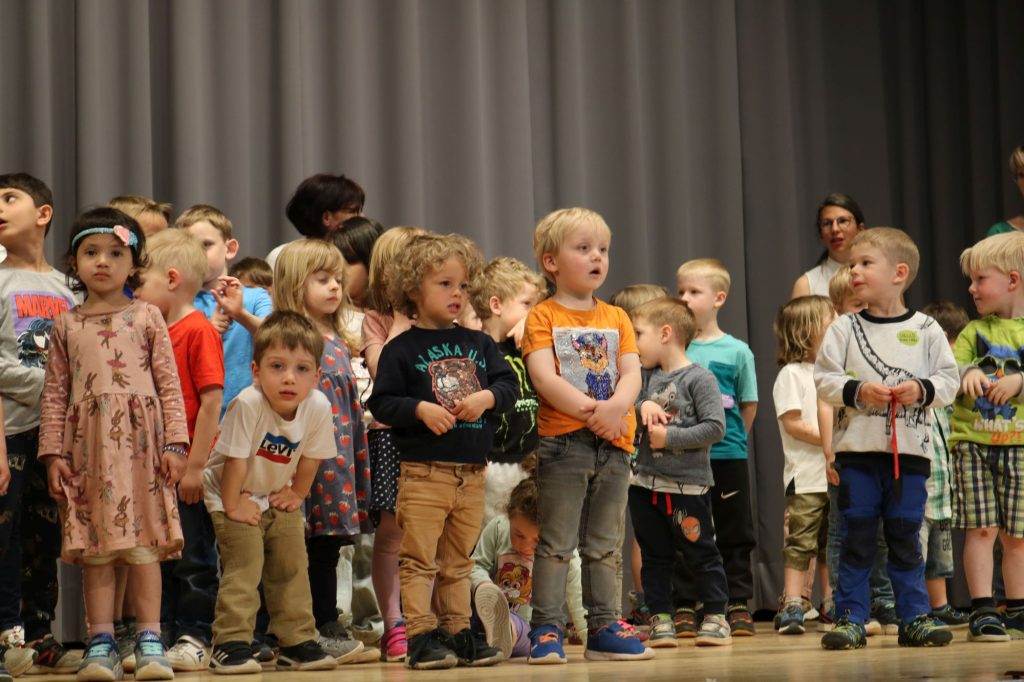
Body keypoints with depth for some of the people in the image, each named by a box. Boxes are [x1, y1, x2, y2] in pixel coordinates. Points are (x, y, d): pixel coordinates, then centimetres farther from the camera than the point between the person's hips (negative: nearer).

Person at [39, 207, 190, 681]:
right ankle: (101, 644, 5)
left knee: (143, 544, -3)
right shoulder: (67, 326, 10)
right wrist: (53, 452, 2)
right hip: (87, 447, 2)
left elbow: (169, 384, 3)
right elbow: (55, 393, 9)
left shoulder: (147, 318, 5)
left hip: (140, 443, -2)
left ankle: (149, 642, 1)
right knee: (94, 548, 1)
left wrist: (175, 443, -4)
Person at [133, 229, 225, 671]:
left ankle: (195, 638, 9)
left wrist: (195, 466, -18)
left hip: (186, 469, -8)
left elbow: (211, 401, -17)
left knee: (193, 557, 1)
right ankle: (160, 632, 21)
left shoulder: (198, 330, -12)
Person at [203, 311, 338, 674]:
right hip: (235, 495, -5)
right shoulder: (247, 404, -34)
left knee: (292, 568, 6)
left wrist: (297, 493, 2)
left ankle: (298, 644, 14)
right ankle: (231, 644, -9)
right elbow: (235, 459, -25)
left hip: (278, 496, 5)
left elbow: (310, 455, -4)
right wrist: (232, 505, -18)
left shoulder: (318, 407, -21)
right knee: (243, 566, -14)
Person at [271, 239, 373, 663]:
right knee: (317, 546, -3)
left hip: (340, 455, 7)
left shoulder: (339, 341, 17)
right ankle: (323, 632, 1)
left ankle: (328, 629, 14)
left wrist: (358, 457, 19)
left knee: (328, 547, 10)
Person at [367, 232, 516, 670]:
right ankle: (422, 636, -2)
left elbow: (509, 384, 9)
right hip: (423, 472, -5)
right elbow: (380, 403, -6)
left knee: (457, 562, 13)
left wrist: (487, 397, -10)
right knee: (419, 560, -4)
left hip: (472, 473, 5)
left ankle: (458, 632, 18)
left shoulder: (479, 344, 12)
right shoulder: (401, 350, -2)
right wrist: (421, 409, -19)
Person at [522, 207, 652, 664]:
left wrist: (615, 407, -17)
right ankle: (546, 630, 0)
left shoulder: (616, 319, 14)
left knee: (603, 545, 11)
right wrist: (588, 410, -22)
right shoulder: (543, 317, -1)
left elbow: (632, 374, 4)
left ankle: (603, 628, 17)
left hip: (613, 442, 5)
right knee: (556, 543, -3)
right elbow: (543, 377, -13)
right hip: (563, 441, -5)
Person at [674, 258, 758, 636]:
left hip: (727, 455, -1)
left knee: (734, 534, 6)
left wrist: (731, 440, 0)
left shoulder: (736, 351, 0)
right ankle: (685, 607, 12)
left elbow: (749, 406, 5)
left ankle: (738, 604, 14)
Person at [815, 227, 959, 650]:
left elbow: (949, 381, 3)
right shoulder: (844, 329, 3)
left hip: (909, 451, 0)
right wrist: (858, 391, -17)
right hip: (857, 451, 0)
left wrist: (922, 390, -15)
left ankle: (914, 617, 14)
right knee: (857, 537, 2)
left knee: (906, 537, 7)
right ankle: (851, 619, 6)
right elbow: (824, 380, -2)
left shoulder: (926, 330, 3)